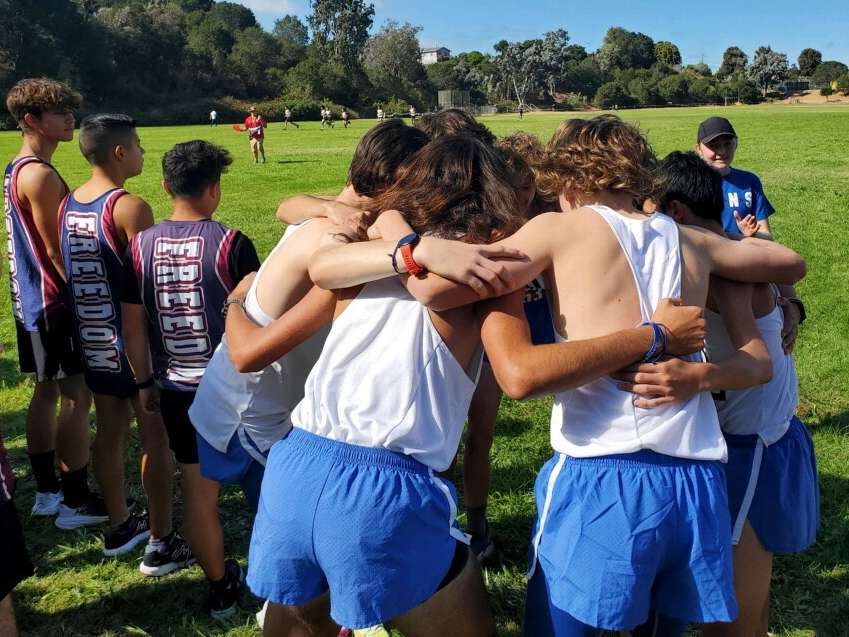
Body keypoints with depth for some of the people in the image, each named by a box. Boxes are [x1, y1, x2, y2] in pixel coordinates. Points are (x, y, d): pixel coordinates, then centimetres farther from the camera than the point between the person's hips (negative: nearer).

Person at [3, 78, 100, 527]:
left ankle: (46, 491, 27)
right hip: (53, 299, -10)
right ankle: (76, 502, 4)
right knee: (76, 397, -4)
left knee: (47, 392, 16)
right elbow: (56, 249, -20)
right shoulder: (40, 174, -18)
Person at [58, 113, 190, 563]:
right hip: (134, 340, -8)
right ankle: (161, 542, 13)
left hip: (93, 341, 8)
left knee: (109, 433, 18)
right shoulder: (130, 208, -19)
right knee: (157, 439, 4)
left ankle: (119, 527, 32)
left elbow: (67, 272, 12)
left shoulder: (67, 205, 5)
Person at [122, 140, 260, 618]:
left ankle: (222, 588, 28)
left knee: (199, 491, 13)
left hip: (179, 390, 3)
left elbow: (134, 327, 3)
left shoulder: (141, 246, -3)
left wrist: (145, 382, 17)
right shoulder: (231, 243, -14)